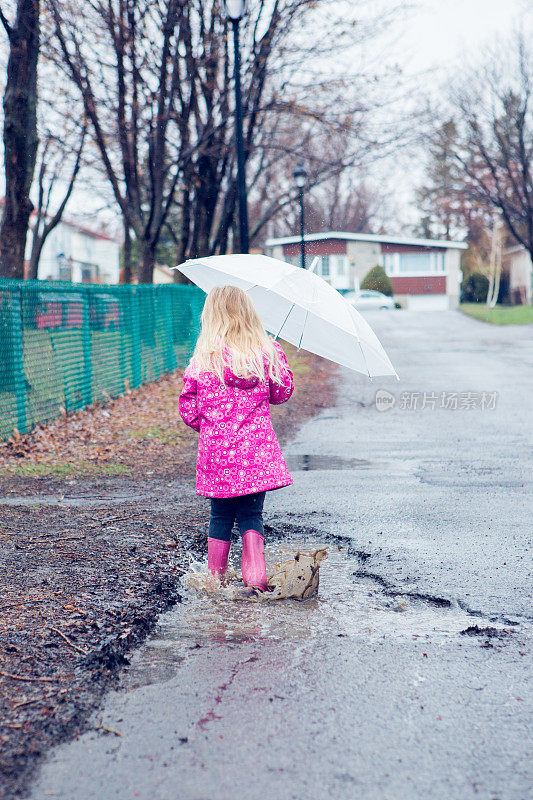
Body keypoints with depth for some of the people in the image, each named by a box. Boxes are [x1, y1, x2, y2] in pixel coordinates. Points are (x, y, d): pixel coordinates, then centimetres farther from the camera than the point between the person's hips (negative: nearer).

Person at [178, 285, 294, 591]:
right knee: (251, 514, 10)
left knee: (221, 516, 12)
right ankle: (255, 575, -1)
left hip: (217, 450, -1)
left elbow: (188, 408, -2)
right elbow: (283, 393, 11)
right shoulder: (266, 352, -2)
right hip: (257, 449, 1)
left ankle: (215, 578, 20)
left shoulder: (204, 357, -6)